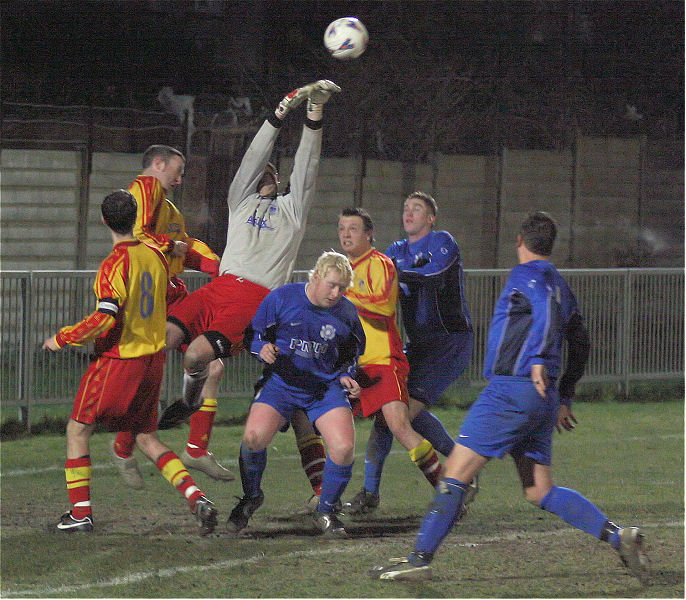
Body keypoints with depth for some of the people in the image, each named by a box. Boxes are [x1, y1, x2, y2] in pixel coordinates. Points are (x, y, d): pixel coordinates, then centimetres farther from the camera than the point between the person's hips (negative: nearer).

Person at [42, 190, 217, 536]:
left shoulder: (115, 264, -16)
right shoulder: (155, 257, 6)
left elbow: (104, 319, -21)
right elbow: (164, 307, 17)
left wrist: (61, 339, -11)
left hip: (119, 360, -7)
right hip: (153, 359, 7)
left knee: (78, 429, 6)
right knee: (147, 439, 14)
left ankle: (80, 512, 2)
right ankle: (196, 498, -4)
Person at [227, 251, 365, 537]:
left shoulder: (346, 312, 1)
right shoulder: (281, 298, -6)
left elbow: (351, 355, 16)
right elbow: (255, 334, 3)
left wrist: (346, 377, -3)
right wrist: (263, 348, -19)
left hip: (326, 386, 2)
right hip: (281, 383, -1)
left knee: (344, 449, -19)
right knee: (254, 436, -24)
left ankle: (326, 512, 7)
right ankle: (251, 497, 7)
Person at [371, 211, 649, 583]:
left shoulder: (526, 275, -5)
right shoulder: (560, 285, 21)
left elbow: (547, 306, -26)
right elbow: (580, 345, 27)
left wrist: (538, 360, -33)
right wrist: (564, 398, 33)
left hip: (513, 389, -9)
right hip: (542, 399, 9)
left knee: (455, 473, -6)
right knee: (540, 493, 9)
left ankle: (420, 558, -9)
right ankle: (618, 537, -2)